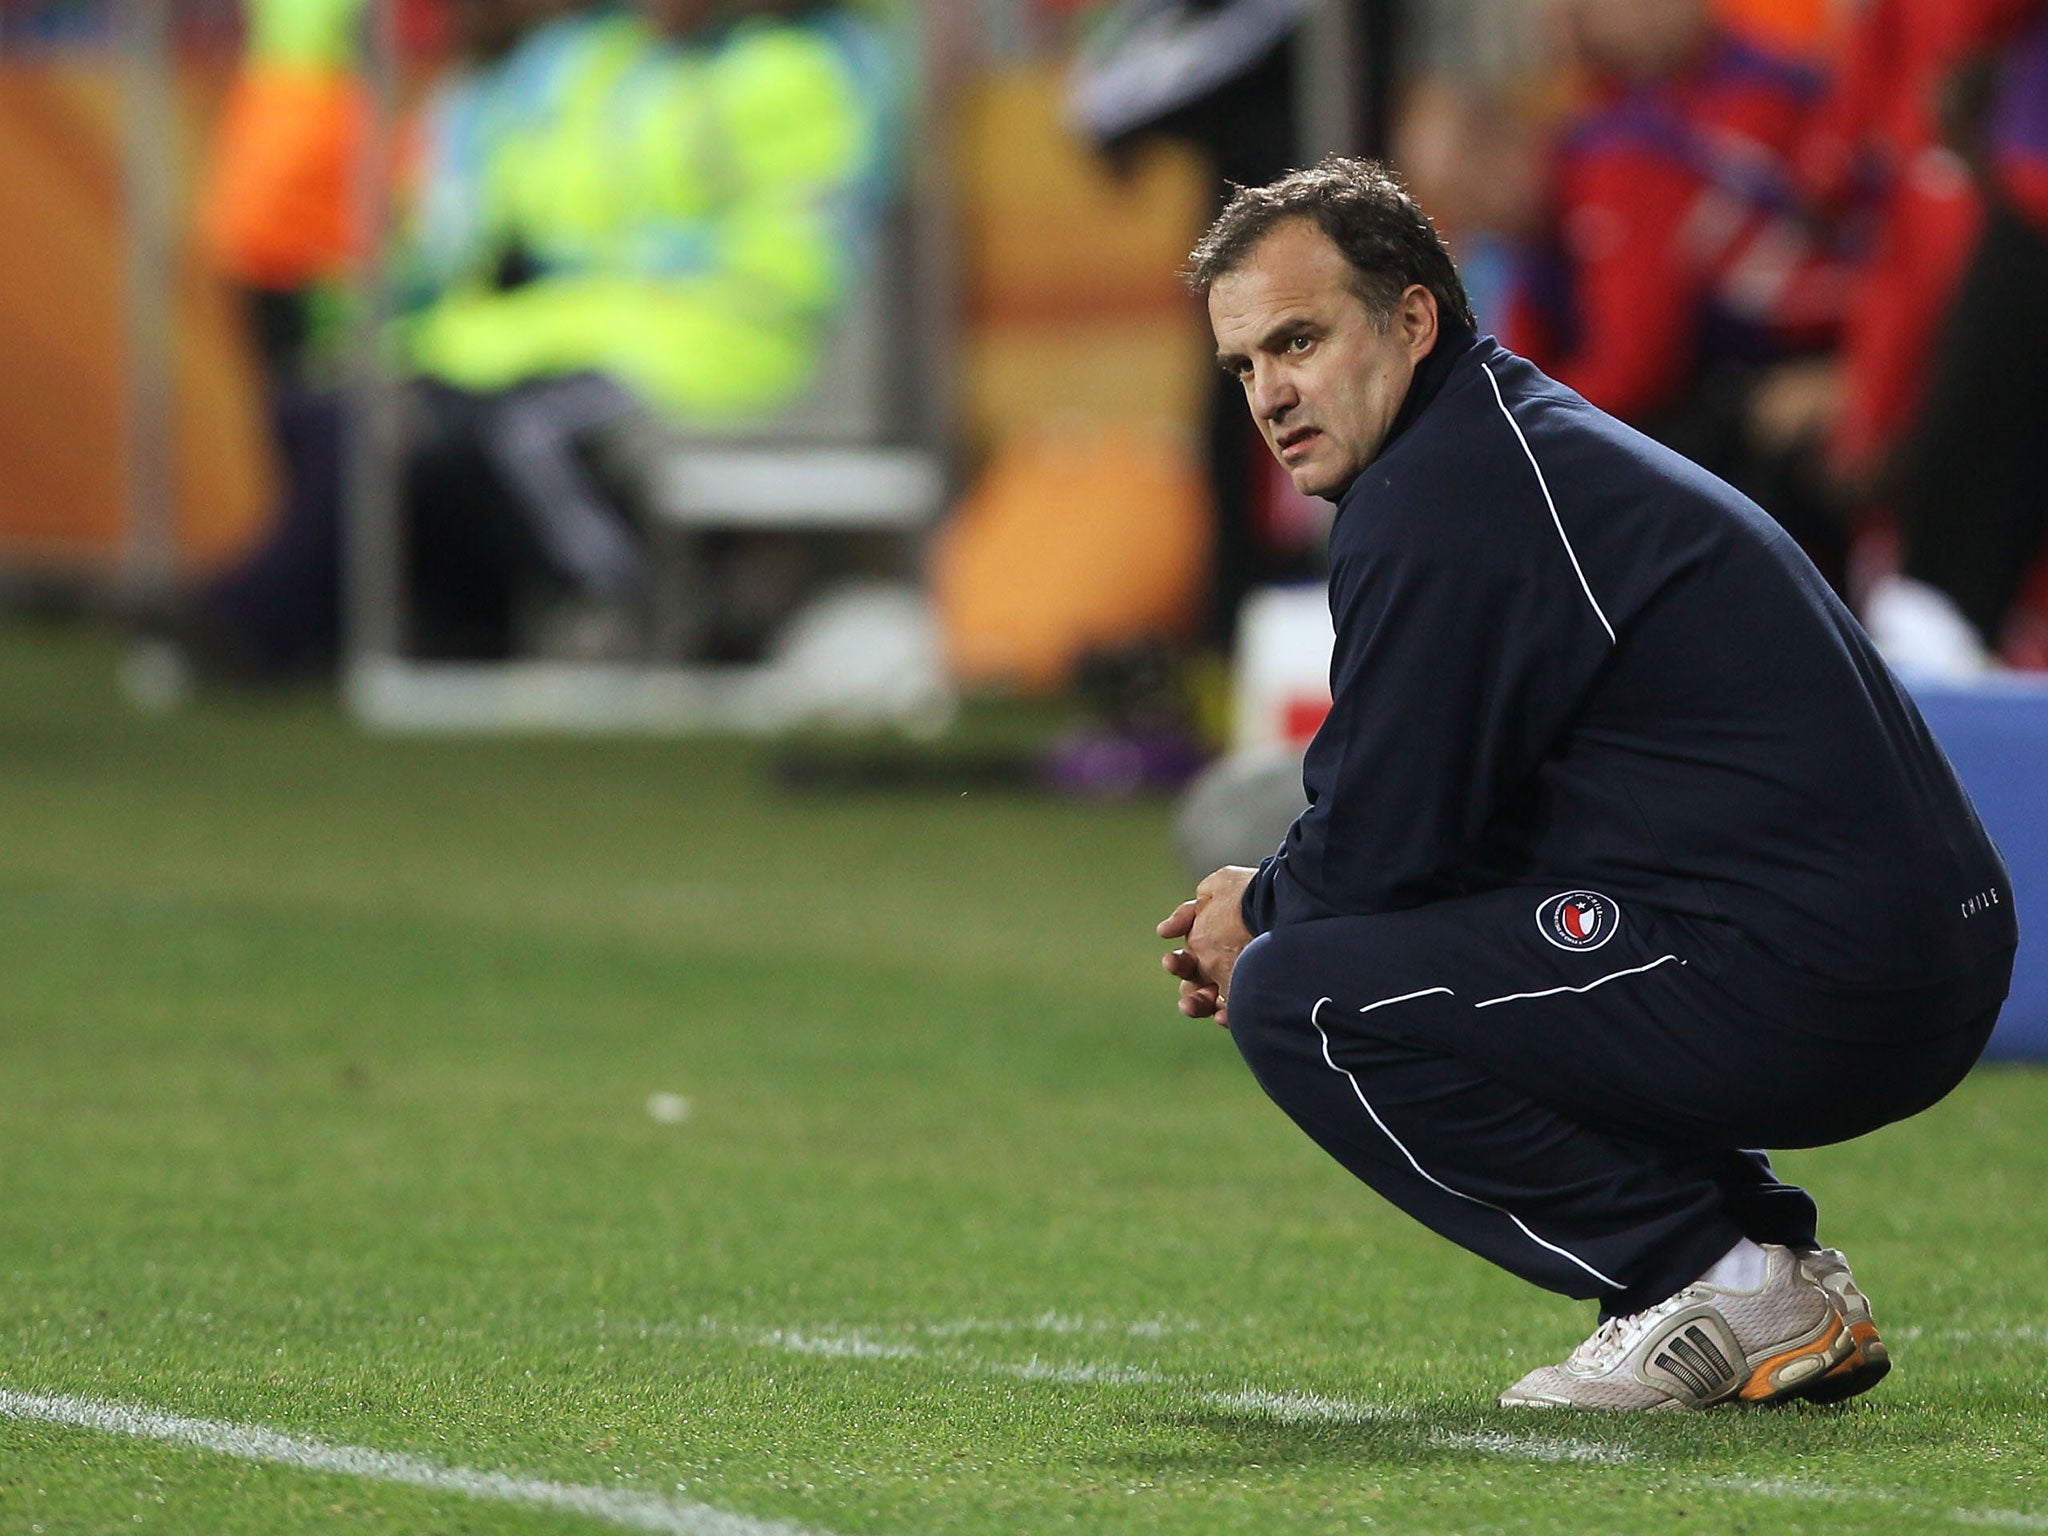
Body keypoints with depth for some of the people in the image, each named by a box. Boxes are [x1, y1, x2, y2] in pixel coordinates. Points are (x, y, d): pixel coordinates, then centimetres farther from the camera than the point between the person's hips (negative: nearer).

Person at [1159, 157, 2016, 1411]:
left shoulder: (1440, 505, -12)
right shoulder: (1530, 441, 21)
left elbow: (1380, 844, -10)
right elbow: (1449, 823, 27)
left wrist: (1261, 918, 10)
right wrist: (1282, 912, 16)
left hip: (1803, 995, -10)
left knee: (1300, 998, -11)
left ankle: (1720, 1285, -7)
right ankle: (1776, 1269, 15)